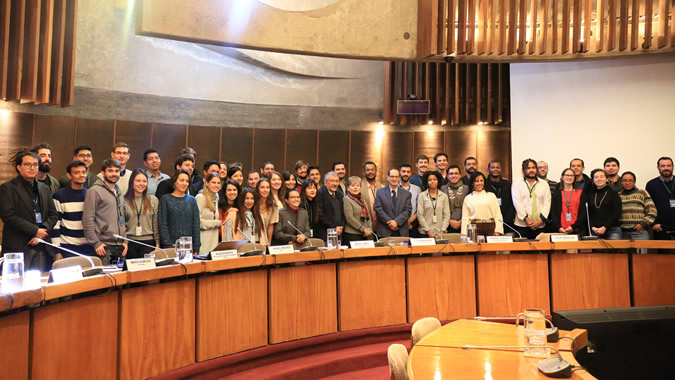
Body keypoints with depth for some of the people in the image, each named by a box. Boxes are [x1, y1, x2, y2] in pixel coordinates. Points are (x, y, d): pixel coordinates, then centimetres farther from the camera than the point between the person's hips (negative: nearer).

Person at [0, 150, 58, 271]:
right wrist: (35, 230, -12)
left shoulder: (44, 188, 17)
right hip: (18, 247, -4)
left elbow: (53, 215, 13)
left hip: (42, 247, 5)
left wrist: (43, 231, -5)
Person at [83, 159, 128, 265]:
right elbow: (87, 220, -11)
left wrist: (125, 241, 11)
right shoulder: (94, 191, -6)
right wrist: (96, 243, -14)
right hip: (104, 246, -6)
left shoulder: (119, 192, 16)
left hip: (120, 246, 7)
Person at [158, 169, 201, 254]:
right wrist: (168, 246, -12)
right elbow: (162, 225, -4)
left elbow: (196, 225, 7)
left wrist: (196, 249, 0)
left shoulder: (192, 200, 9)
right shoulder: (165, 199, 0)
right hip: (171, 245, -3)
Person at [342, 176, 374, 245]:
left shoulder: (362, 200, 18)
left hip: (364, 235, 7)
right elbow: (350, 219, -13)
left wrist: (369, 229, 2)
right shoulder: (346, 200, -5)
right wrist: (364, 229, -12)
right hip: (352, 236, -7)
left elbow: (368, 216, 18)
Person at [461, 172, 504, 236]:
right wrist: (465, 234, -2)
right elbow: (465, 218, 6)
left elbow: (498, 215, 6)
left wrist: (497, 230, -3)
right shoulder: (468, 198, 8)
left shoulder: (491, 196, 9)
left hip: (490, 228, 1)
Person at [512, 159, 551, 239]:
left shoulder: (544, 184, 13)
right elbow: (517, 203, -3)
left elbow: (547, 204, 5)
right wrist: (526, 219, -10)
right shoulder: (517, 183, 6)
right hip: (522, 224, -2)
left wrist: (540, 220, -7)